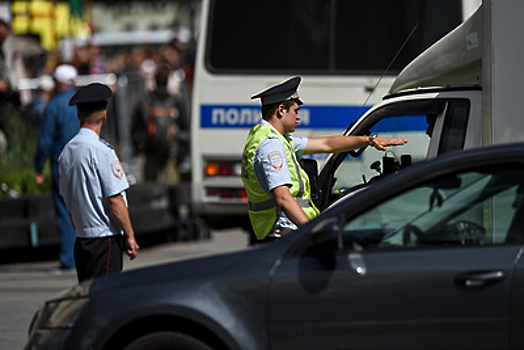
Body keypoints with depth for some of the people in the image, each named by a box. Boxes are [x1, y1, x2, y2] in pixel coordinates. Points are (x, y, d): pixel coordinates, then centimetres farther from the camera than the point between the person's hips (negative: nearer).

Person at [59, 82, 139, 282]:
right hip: (106, 239, -8)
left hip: (81, 240, 8)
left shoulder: (66, 152, 10)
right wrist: (130, 236, -9)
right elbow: (114, 199, -16)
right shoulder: (101, 151, -15)